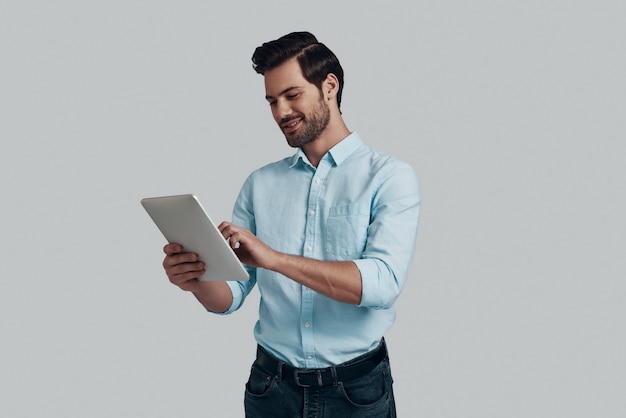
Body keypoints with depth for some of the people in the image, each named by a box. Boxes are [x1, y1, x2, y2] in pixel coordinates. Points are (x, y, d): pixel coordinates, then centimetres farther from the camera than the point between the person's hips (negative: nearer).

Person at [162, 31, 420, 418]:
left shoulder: (390, 176, -7)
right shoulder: (260, 184, 4)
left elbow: (383, 282, -22)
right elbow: (230, 296, 3)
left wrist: (274, 258, -29)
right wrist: (197, 279, -20)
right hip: (272, 386, 3)